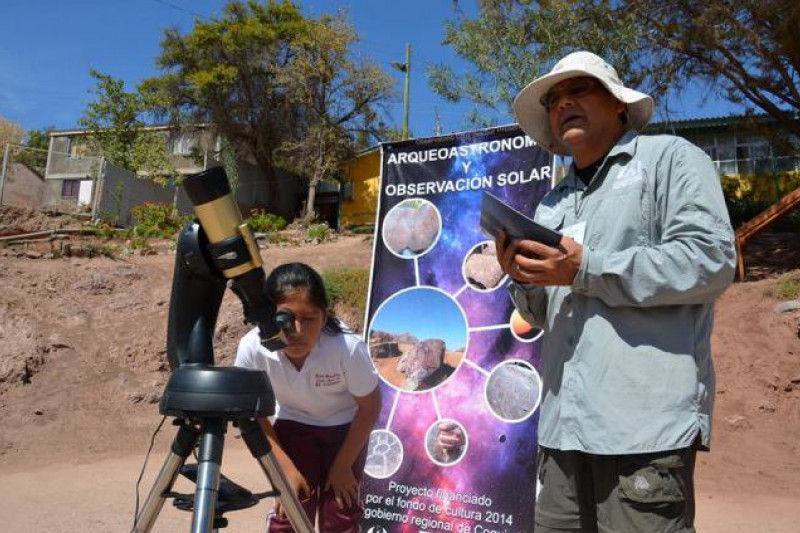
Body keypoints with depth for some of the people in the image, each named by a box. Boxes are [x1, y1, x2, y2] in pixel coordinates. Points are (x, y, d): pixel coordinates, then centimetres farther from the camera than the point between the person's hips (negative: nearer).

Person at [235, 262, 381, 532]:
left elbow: (370, 407, -17)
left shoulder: (348, 347, -37)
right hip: (293, 424, 2)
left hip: (345, 427, -1)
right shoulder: (252, 348, -32)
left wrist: (343, 465, -9)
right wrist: (286, 467, -14)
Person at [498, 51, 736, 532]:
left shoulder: (672, 159, 3)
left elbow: (711, 261, -11)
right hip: (565, 420, 6)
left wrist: (586, 270, -15)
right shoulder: (553, 204, 21)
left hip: (645, 418, -6)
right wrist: (523, 278, -1)